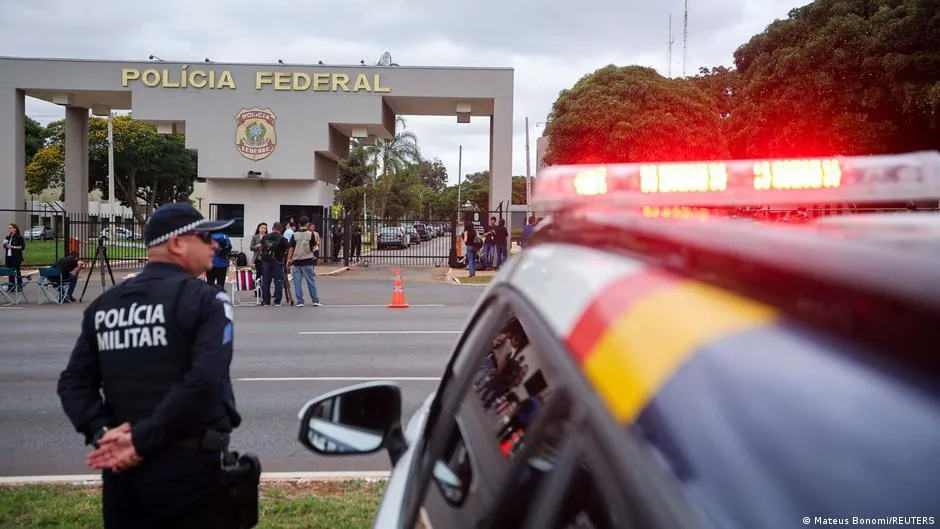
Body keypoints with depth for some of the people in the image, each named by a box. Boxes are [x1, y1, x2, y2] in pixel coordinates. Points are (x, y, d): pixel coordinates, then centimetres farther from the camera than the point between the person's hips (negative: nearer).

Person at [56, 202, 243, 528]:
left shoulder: (103, 305, 9)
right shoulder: (206, 300, -10)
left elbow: (74, 382, 4)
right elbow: (203, 380, -22)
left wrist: (101, 433, -5)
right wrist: (142, 440, -17)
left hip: (123, 467, 5)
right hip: (190, 465, -5)